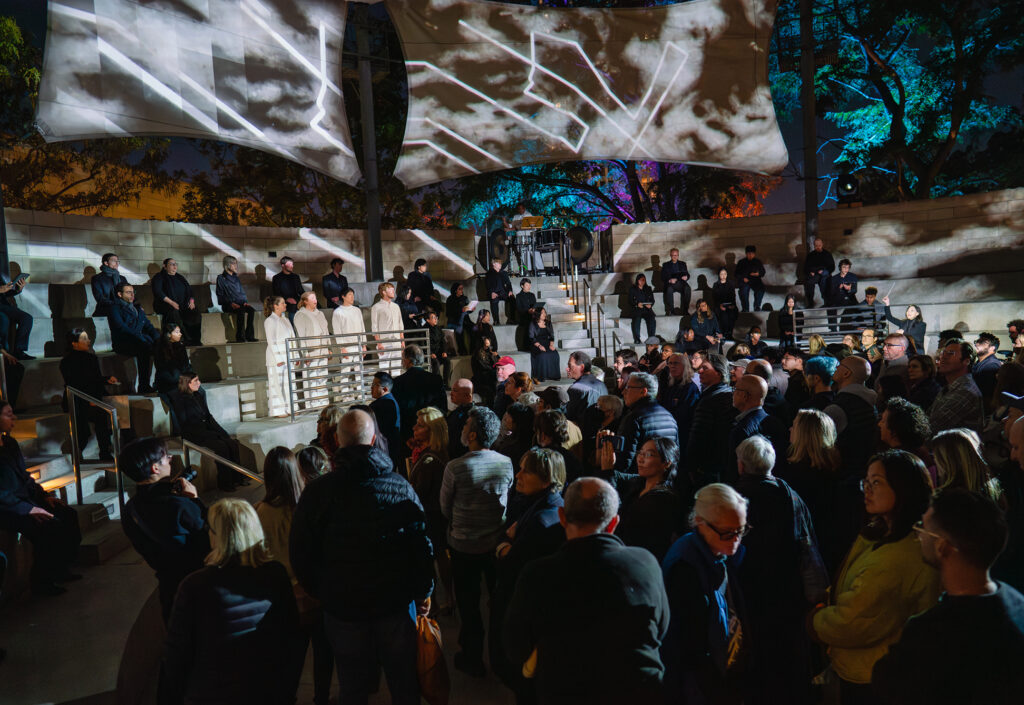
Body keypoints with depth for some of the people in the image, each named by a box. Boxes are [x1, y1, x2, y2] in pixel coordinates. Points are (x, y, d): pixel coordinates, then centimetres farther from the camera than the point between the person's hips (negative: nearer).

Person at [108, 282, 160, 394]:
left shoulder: (138, 308, 25)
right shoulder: (115, 309, 2)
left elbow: (148, 325, 21)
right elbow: (122, 328, -12)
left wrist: (158, 338, -1)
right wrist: (141, 339, -23)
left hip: (141, 341, 6)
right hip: (123, 344, -6)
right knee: (145, 349, -36)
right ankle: (143, 386, -32)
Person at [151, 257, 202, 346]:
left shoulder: (180, 278, 24)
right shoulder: (159, 277, 7)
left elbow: (189, 290, 22)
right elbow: (158, 292, -8)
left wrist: (191, 300, 0)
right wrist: (171, 302, -20)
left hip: (182, 305, 5)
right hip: (165, 305, -5)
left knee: (196, 313, -24)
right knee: (174, 312, -40)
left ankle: (196, 340, -26)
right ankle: (186, 339, -42)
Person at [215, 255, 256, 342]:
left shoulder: (236, 278, 23)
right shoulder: (221, 278, 5)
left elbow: (242, 292, 24)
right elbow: (220, 296, -2)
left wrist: (245, 302, 4)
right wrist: (231, 303, -16)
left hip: (240, 303, 5)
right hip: (228, 305, -5)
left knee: (251, 310, -26)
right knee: (241, 311, -35)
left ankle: (249, 335, -28)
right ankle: (240, 336, -31)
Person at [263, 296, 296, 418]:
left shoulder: (285, 320, 16)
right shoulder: (270, 321, -6)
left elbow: (292, 339, 17)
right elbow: (271, 341, -11)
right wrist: (278, 359, -16)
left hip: (287, 357, 7)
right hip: (277, 358, -7)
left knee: (288, 383, 8)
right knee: (277, 384, -3)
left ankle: (288, 408, 14)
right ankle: (278, 410, 1)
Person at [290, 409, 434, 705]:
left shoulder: (319, 491, -11)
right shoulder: (401, 486, -10)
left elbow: (301, 553, -4)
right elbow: (422, 545, -6)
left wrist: (318, 592, 12)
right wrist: (424, 591, 8)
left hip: (344, 606, 0)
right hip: (397, 603, 1)